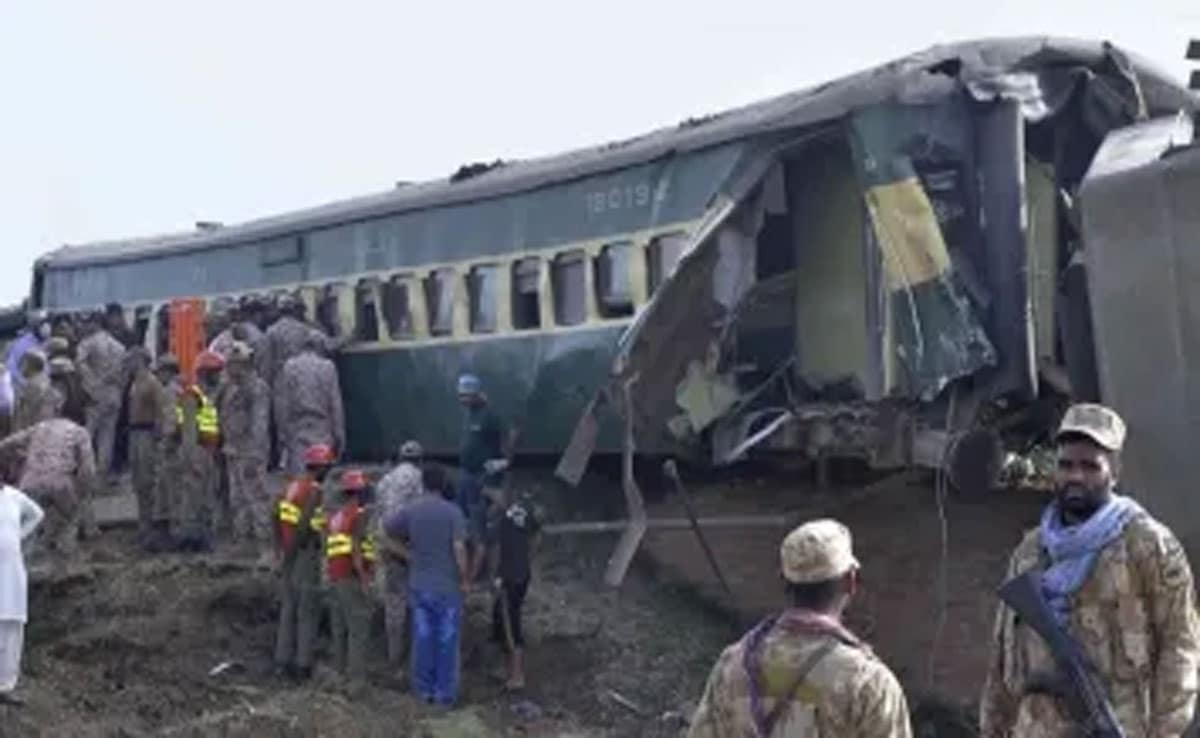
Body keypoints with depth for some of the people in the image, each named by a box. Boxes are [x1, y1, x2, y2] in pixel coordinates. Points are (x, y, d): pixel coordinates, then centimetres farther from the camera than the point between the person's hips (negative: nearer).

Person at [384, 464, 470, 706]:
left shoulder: (410, 511, -3)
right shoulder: (452, 512, -14)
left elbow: (388, 529, 9)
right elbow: (459, 548, -18)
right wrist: (465, 579, -8)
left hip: (419, 585, 3)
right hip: (447, 586, -3)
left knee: (423, 637, 13)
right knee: (447, 639, 7)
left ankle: (424, 689, 20)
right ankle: (445, 691, 11)